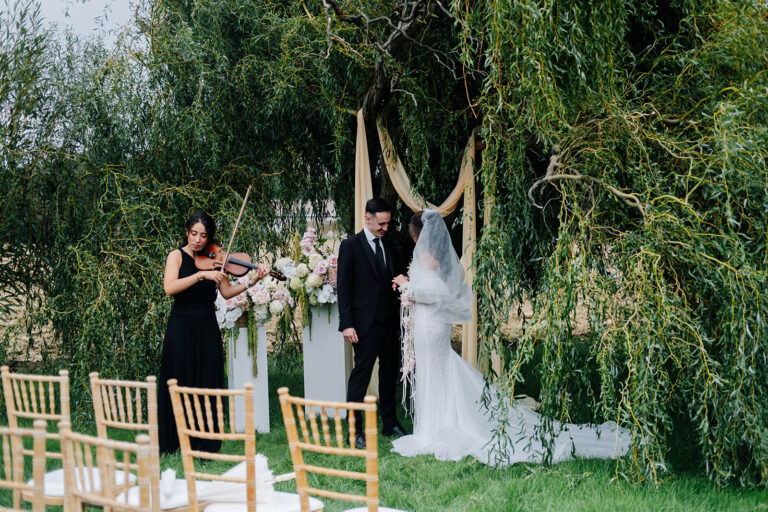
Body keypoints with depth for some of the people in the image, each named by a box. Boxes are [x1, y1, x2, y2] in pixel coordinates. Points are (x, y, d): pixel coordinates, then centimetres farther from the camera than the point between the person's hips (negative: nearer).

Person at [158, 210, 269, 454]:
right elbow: (169, 288, -19)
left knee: (208, 385, 3)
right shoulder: (177, 256, -2)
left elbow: (226, 292, 0)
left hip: (207, 330, 3)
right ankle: (173, 445, 8)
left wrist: (252, 281, -12)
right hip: (181, 330, -3)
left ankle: (205, 445, 9)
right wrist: (201, 275, -27)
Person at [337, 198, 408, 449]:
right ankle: (354, 430, 1)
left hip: (389, 321, 7)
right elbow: (343, 286, -9)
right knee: (361, 373, -5)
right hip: (366, 323, -6)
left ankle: (390, 423, 26)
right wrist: (346, 324, -15)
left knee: (390, 371, 14)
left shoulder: (388, 245, 12)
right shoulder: (351, 246, -6)